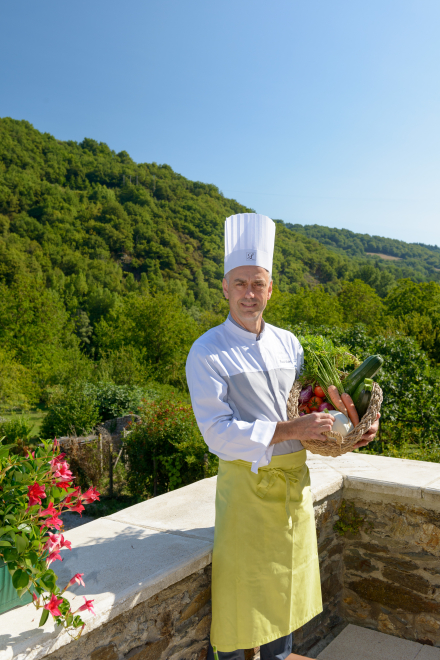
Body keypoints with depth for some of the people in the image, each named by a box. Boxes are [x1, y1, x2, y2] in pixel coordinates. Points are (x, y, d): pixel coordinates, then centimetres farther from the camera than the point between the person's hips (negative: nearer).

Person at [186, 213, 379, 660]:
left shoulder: (287, 343, 6)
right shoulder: (207, 352, -12)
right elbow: (218, 432, -19)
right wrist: (289, 430, -24)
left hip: (294, 479, 6)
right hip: (246, 482, -5)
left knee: (285, 580, 20)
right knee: (241, 585, 7)